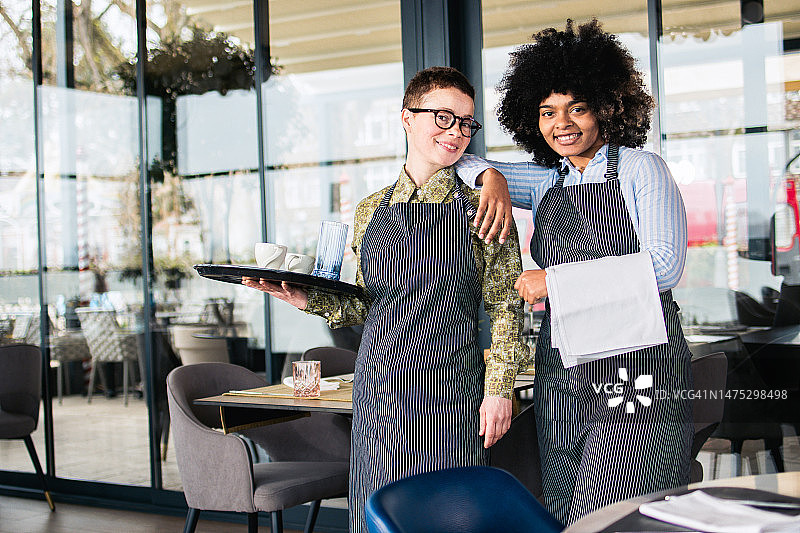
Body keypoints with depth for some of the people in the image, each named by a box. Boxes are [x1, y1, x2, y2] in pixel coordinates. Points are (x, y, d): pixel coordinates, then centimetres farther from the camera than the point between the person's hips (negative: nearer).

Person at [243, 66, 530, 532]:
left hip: (449, 399, -3)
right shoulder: (371, 211, 10)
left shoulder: (481, 212, 0)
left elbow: (506, 309, -1)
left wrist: (499, 390, -8)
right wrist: (307, 298, 0)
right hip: (376, 394, 4)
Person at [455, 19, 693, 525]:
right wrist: (492, 177, 0)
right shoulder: (547, 181, 16)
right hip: (561, 374, 6)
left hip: (637, 365, -6)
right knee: (565, 517, 8)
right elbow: (459, 162, 23)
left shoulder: (641, 169, 0)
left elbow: (665, 265, -11)